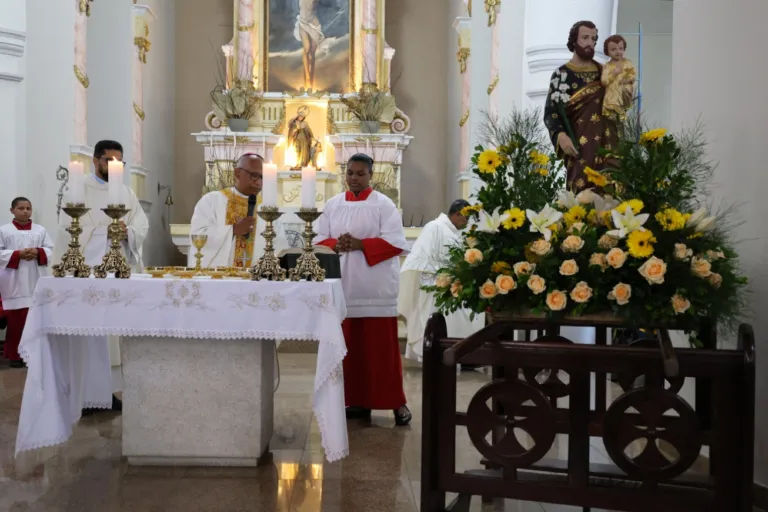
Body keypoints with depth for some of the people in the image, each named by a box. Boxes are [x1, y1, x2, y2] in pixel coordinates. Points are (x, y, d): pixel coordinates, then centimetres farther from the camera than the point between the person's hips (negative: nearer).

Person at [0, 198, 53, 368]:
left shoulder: (41, 230, 11)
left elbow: (49, 249, 8)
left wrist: (37, 252, -11)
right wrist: (18, 254, -15)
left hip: (36, 281, 2)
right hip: (14, 282, -2)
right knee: (16, 320, -1)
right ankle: (15, 354, 7)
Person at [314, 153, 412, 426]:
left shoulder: (383, 204, -1)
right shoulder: (332, 205, 11)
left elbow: (395, 242, -9)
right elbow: (319, 240, 9)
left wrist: (360, 244, -17)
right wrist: (336, 245, -12)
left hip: (376, 286, -4)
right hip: (343, 285, 4)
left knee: (382, 347, -2)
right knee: (351, 347, 7)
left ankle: (397, 402, 6)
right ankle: (359, 401, 17)